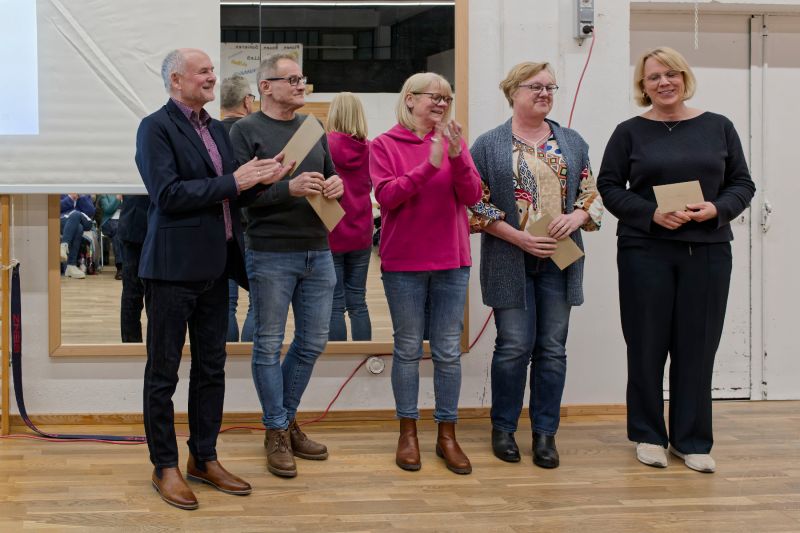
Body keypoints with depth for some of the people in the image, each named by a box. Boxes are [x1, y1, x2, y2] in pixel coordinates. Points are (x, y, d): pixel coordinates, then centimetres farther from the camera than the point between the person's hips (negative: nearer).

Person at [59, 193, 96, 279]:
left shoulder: (86, 195, 21)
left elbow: (91, 212, 5)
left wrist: (82, 197, -1)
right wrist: (70, 198, -4)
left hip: (83, 223, 2)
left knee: (76, 214, -34)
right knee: (78, 228, -35)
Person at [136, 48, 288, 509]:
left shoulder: (218, 130, 14)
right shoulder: (157, 128, -9)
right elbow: (167, 194, -20)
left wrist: (260, 178, -3)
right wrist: (232, 183, -19)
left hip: (215, 266, 8)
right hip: (174, 267, -7)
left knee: (211, 368, 14)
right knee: (164, 371, 4)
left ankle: (205, 459, 25)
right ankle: (165, 467, 14)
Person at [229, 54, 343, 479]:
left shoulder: (313, 128, 14)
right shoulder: (246, 131, -4)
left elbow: (331, 176, 18)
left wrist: (337, 185, -5)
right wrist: (289, 189, -23)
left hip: (317, 252, 6)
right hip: (271, 255, -6)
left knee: (312, 342, 11)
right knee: (269, 345, 3)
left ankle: (286, 418, 29)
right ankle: (276, 432, 16)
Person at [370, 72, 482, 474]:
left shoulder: (454, 142, 6)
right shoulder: (385, 145, -1)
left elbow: (472, 196, -3)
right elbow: (386, 196, -13)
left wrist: (457, 156, -20)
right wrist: (429, 165, -22)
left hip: (451, 260, 2)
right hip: (404, 262, -2)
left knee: (448, 351, 5)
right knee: (408, 349, 6)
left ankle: (447, 434, 15)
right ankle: (408, 433, 16)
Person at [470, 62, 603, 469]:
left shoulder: (572, 142, 11)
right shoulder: (489, 145, 0)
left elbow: (592, 194, 14)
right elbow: (476, 205, -4)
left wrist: (577, 217, -8)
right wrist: (519, 237, -13)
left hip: (560, 260, 3)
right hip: (511, 262, -3)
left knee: (553, 348, 5)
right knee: (514, 347, -3)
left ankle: (545, 432, 15)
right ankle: (503, 428, 15)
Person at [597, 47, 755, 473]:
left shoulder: (718, 127, 7)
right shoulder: (630, 132, 3)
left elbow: (742, 184, 8)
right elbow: (609, 186, 0)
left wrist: (717, 209, -12)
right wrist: (652, 214, -14)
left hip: (708, 252, 1)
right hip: (645, 251, -1)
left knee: (698, 346, 4)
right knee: (647, 345, 4)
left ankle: (691, 439, 16)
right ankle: (648, 435, 18)